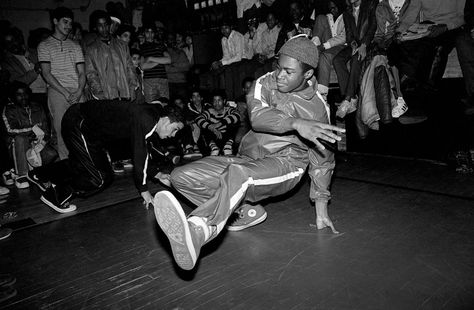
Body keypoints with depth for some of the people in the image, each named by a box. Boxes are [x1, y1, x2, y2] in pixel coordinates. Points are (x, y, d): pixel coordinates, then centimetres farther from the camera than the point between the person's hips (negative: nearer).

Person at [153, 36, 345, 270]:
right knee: (181, 177, -12)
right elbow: (257, 117, -17)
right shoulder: (266, 83, 5)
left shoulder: (318, 108, 3)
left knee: (238, 174, -40)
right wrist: (296, 123, -34)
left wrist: (321, 209, 7)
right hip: (248, 159, 4)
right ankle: (248, 211, -7)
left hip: (285, 163, -4)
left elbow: (322, 159, 11)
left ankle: (196, 231, -63)